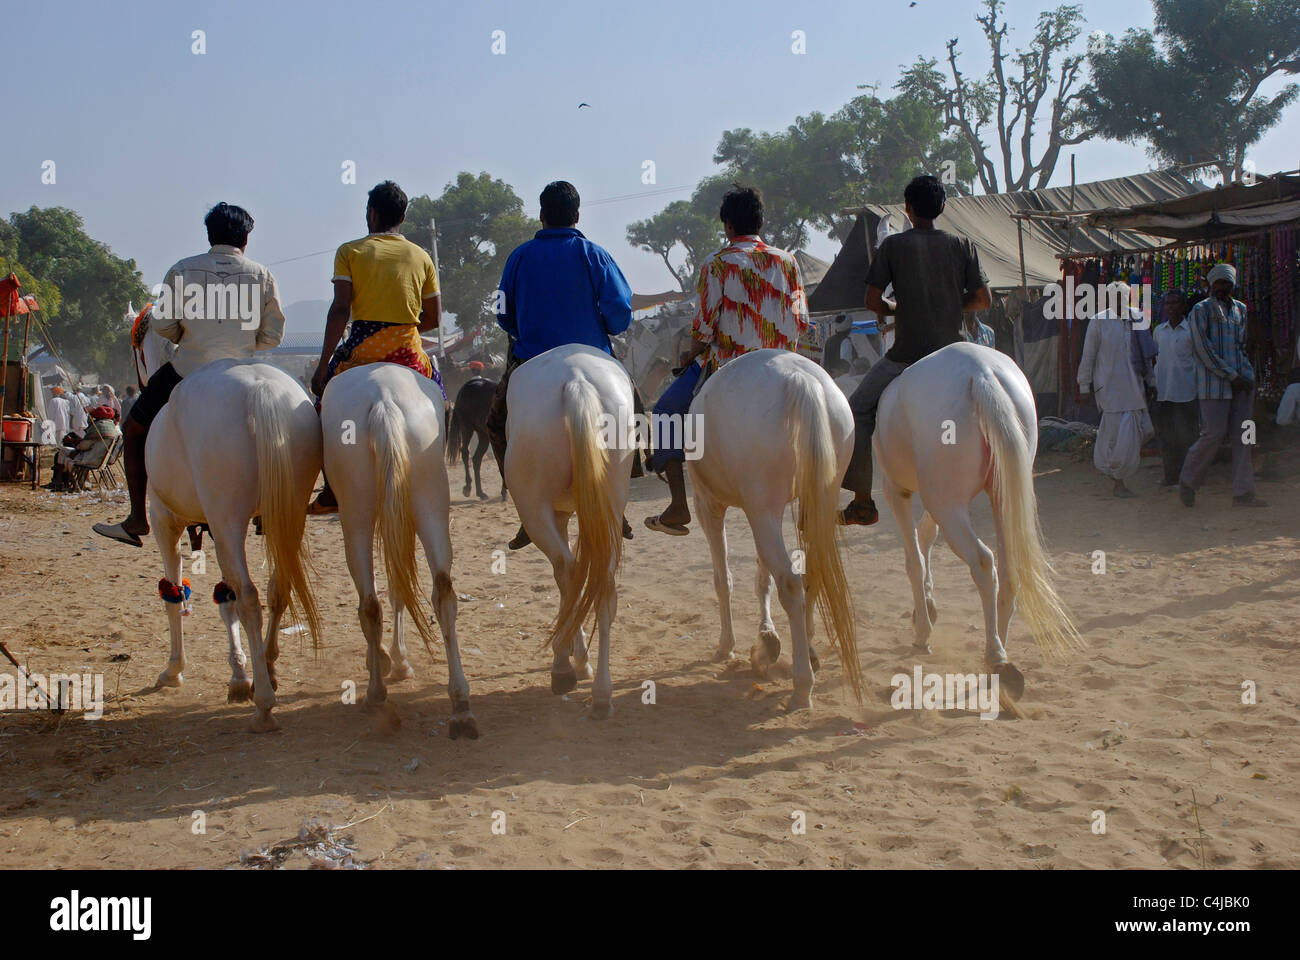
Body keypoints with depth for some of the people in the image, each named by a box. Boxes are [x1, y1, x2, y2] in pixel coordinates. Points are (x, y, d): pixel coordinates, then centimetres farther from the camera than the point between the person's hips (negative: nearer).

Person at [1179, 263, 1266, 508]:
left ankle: (1243, 493, 2)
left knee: (1242, 435, 1)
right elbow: (1203, 350, -10)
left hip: (1242, 381, 6)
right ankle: (1187, 482, 8)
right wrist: (1231, 376, -12)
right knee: (1214, 433, -11)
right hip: (1214, 382, -6)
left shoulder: (1240, 309, 17)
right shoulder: (1201, 310, -2)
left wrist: (1248, 376, 12)